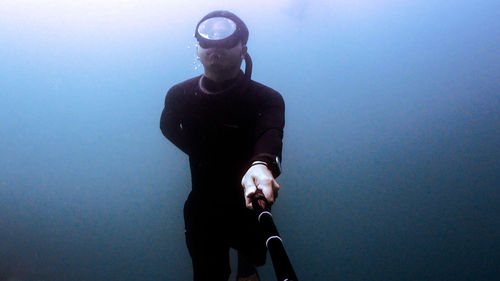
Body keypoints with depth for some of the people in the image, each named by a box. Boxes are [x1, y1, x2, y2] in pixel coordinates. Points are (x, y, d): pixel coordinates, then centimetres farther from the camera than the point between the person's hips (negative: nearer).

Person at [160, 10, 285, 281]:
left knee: (251, 252, 23)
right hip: (203, 205, 1)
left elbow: (270, 133, -42)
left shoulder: (266, 99, -21)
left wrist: (262, 163, -65)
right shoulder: (179, 96, -9)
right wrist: (199, 154, 1)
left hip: (247, 201, -1)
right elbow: (168, 127, 13)